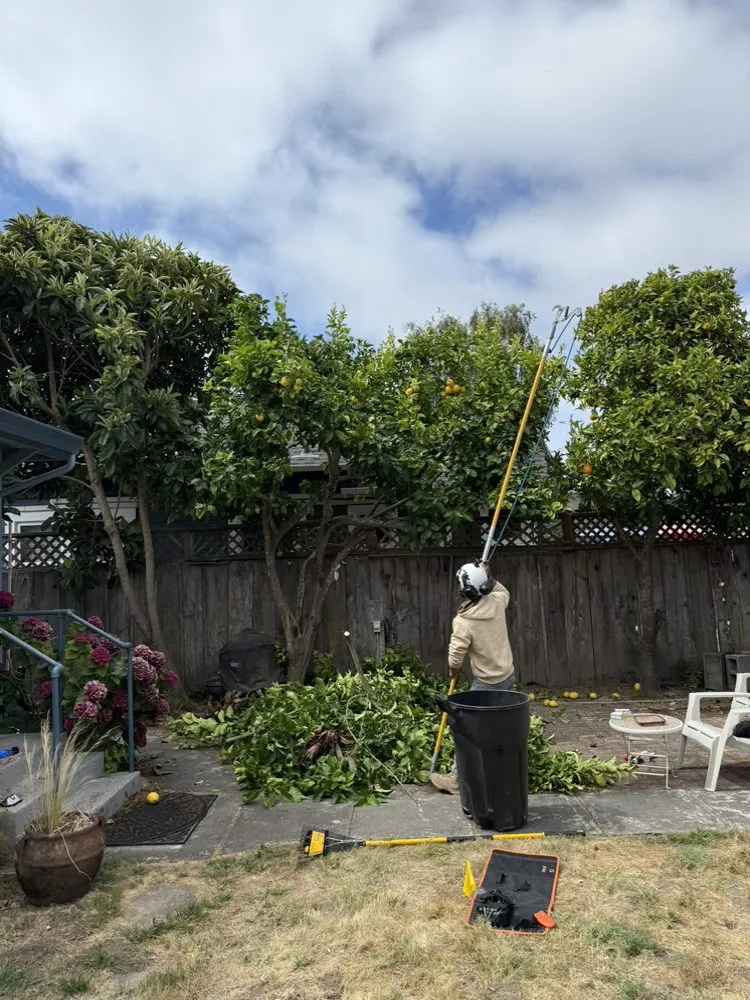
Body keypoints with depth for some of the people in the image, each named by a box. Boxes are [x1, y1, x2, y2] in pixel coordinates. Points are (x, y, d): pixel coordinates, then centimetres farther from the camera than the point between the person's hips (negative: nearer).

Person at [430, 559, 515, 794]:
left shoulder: (463, 622, -23)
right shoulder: (497, 602, -6)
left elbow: (455, 658, -18)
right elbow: (504, 591, 21)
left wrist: (453, 670, 3)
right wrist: (488, 577, 15)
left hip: (487, 683, -7)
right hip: (507, 676, 7)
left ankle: (456, 777, 4)